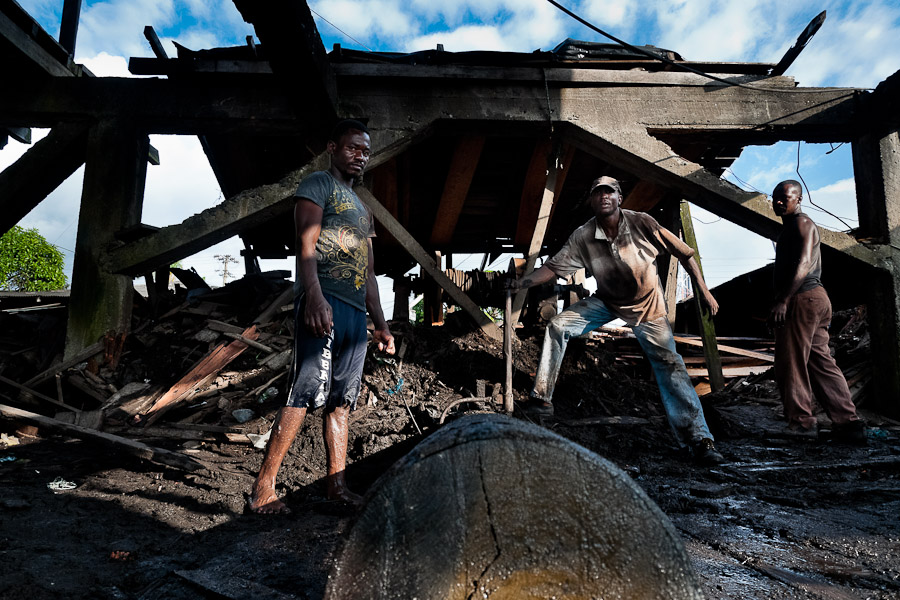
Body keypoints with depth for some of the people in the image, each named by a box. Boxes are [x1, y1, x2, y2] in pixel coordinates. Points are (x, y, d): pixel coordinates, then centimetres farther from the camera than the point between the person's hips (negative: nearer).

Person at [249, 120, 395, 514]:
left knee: (342, 400, 4)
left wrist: (380, 324, 19)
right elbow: (306, 246, -9)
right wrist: (315, 297, -25)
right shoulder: (317, 186, 7)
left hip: (356, 313, 8)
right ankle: (263, 488, -7)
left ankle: (337, 485, 7)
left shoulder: (362, 208, 30)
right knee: (306, 392, -14)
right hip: (323, 302, -8)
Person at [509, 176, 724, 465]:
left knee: (670, 365, -11)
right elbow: (553, 267, -12)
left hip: (647, 304, -2)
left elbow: (684, 253, -11)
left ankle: (698, 440, -3)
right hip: (606, 301, 3)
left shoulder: (642, 224, -20)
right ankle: (542, 398, -5)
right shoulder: (582, 237, -15)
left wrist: (703, 290, -12)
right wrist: (521, 282, -26)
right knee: (557, 325, -13)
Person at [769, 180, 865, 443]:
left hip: (803, 299, -10)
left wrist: (782, 301, -25)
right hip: (816, 297, 10)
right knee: (820, 362, 9)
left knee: (790, 362, -7)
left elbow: (804, 264, -18)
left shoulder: (802, 223, -5)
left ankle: (801, 422, -3)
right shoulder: (791, 227, 25)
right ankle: (848, 423, 10)